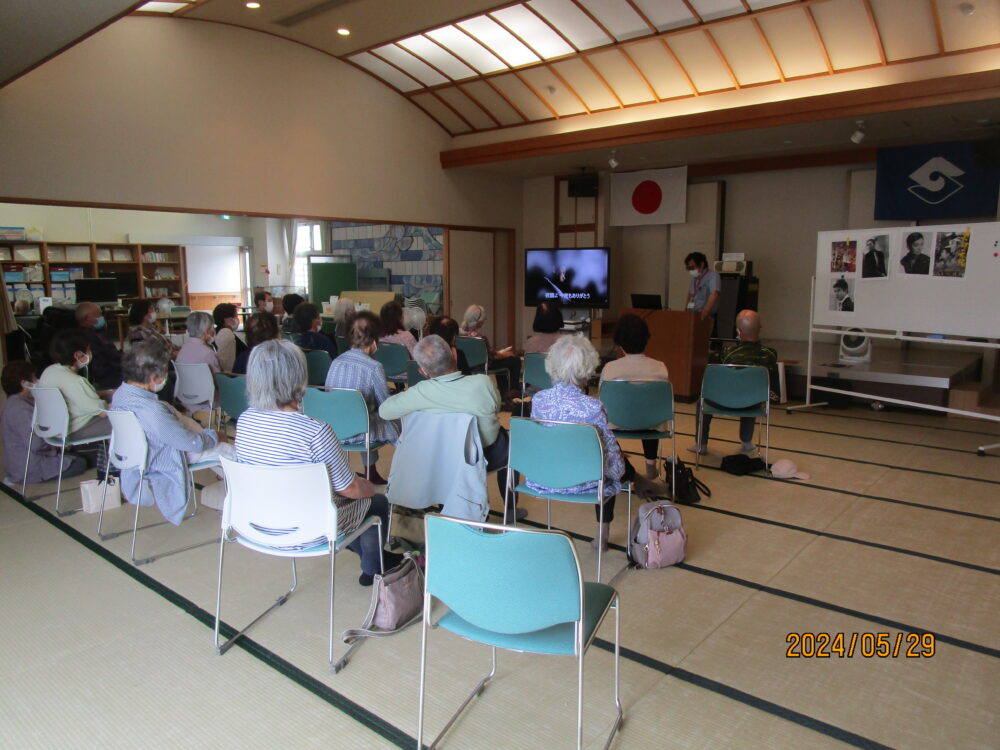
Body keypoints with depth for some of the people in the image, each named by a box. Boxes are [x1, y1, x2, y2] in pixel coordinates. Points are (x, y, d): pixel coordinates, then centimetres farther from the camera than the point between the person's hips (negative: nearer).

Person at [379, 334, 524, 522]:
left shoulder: (420, 392, -27)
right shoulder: (483, 383, -27)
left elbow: (384, 411, -14)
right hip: (486, 458, -1)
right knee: (509, 441, 29)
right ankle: (510, 508, 35)